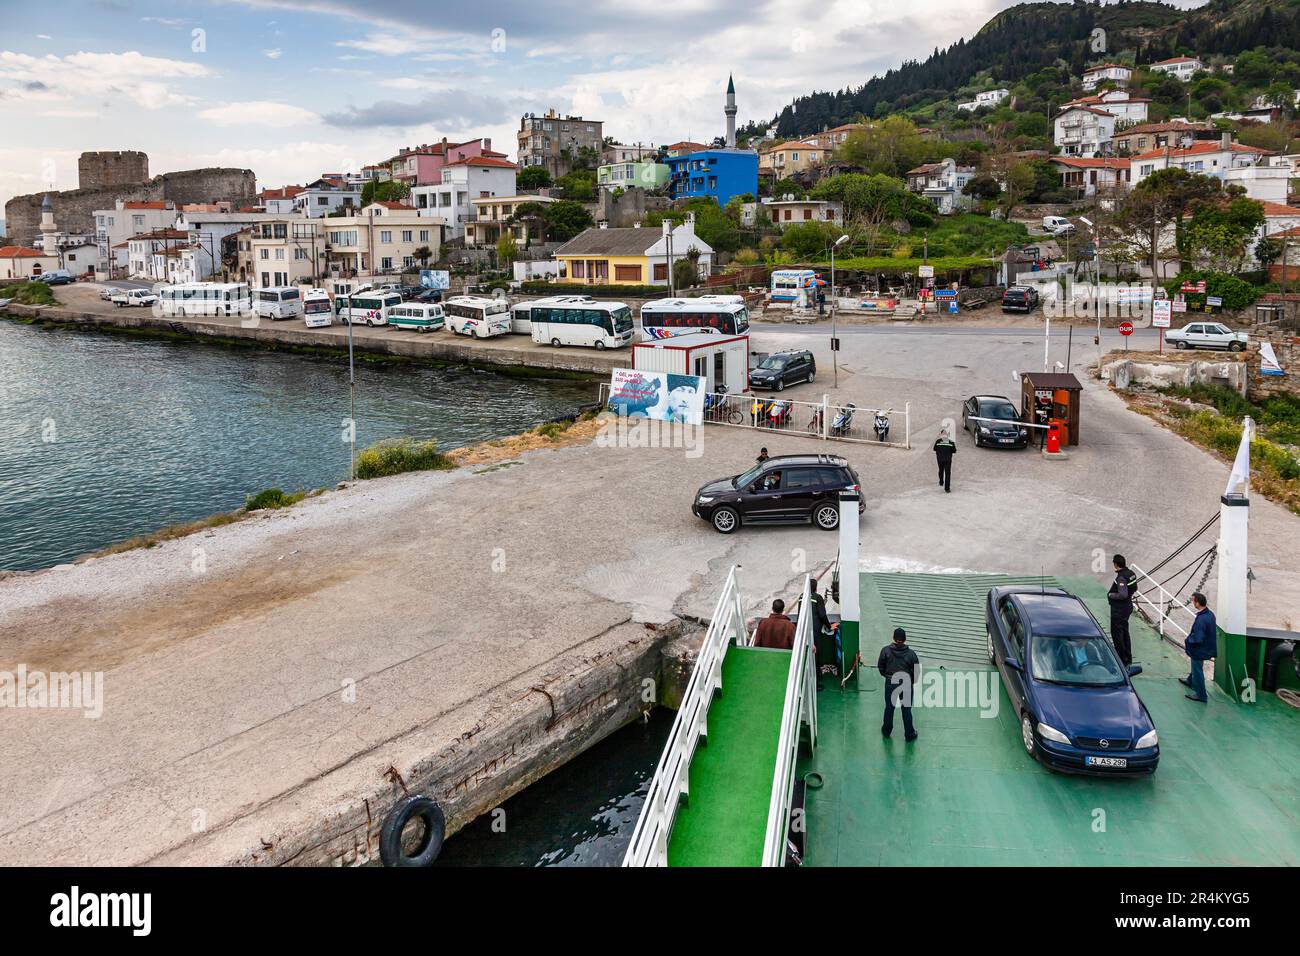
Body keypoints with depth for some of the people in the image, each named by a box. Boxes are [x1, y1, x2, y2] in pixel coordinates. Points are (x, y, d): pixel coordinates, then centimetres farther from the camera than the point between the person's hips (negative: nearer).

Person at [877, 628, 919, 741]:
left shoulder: (885, 650, -12)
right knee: (906, 710, 11)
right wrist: (912, 681, 10)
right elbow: (916, 670, -8)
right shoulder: (911, 653, -14)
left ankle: (886, 731, 33)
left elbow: (880, 666, -3)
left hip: (890, 683, 1)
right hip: (906, 685, -1)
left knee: (889, 707, 17)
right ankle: (909, 734, 22)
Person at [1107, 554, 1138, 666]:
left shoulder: (1121, 578, -26)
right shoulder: (1130, 574, 4)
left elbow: (1123, 595, -31)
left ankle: (1123, 660, 3)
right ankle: (1128, 658, 31)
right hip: (1128, 607, 10)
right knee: (1124, 632, 21)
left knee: (1116, 634, 0)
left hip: (1119, 610, -10)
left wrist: (1110, 595, -17)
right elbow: (1134, 588, 17)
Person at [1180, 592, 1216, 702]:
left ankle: (1201, 695, 22)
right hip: (1208, 647, 9)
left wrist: (1187, 642, -14)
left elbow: (1197, 639, -33)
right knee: (1195, 666, 32)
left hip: (1200, 650, -9)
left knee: (1197, 670, 9)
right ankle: (1190, 681, 55)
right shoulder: (1210, 614, -5)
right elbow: (1214, 628, 11)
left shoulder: (1201, 620, -35)